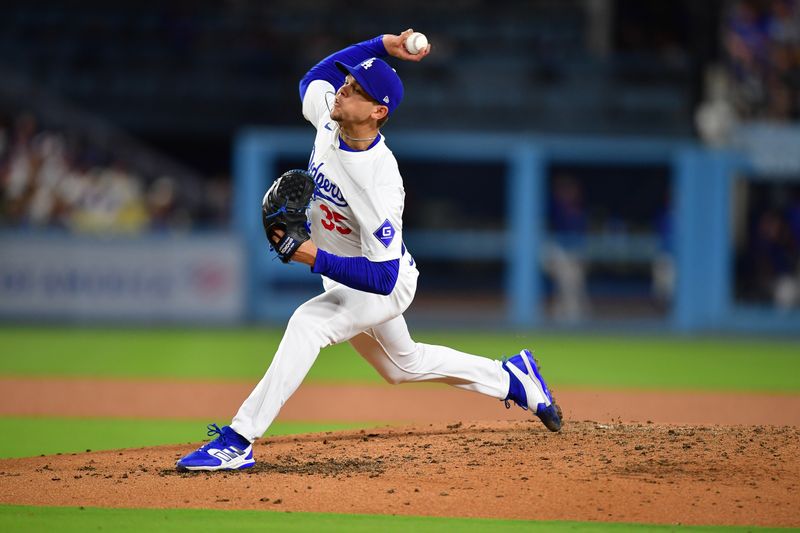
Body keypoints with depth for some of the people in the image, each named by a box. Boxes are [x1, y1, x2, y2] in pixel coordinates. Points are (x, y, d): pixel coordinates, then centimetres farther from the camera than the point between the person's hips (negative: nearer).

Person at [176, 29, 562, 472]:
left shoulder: (380, 182, -36)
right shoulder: (329, 116, -16)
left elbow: (382, 277, -35)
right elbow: (314, 77, 9)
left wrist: (317, 259, -42)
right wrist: (382, 46, -3)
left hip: (382, 286, -9)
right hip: (344, 280, 9)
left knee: (308, 322, -33)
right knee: (404, 365, 26)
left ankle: (238, 442, -36)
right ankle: (509, 378, 44)